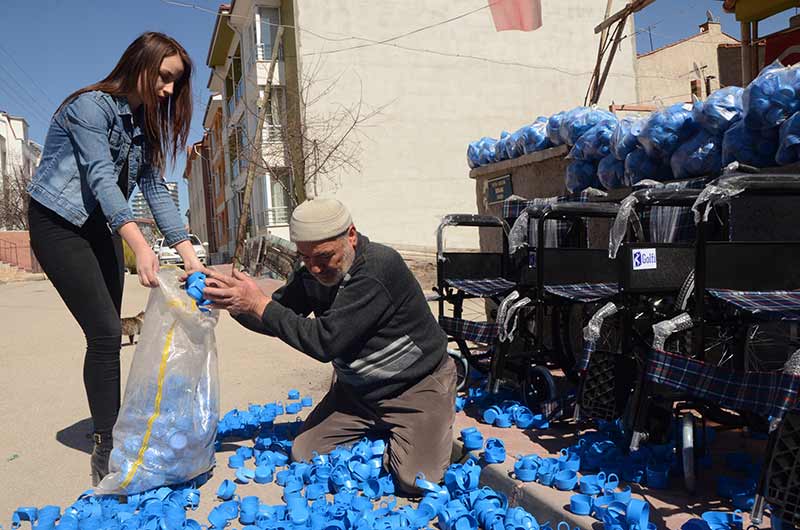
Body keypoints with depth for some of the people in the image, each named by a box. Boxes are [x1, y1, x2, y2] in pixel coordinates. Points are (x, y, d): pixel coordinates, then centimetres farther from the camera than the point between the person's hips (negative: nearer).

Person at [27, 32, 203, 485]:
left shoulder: (145, 123, 6)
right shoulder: (92, 105, -17)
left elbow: (156, 189, 2)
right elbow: (101, 177, -29)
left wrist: (190, 255, -8)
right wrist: (141, 247, -42)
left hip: (103, 227, 8)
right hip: (60, 223, -8)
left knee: (108, 334, 7)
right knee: (105, 333, -14)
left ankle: (111, 434, 18)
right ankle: (108, 451, -5)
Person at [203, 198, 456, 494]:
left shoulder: (378, 268, -30)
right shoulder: (313, 274, -4)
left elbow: (325, 341, -32)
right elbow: (272, 320, 5)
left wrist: (259, 304, -29)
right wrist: (233, 301, -16)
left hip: (417, 387, -7)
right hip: (356, 389, 7)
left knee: (415, 479, -20)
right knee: (304, 454, 1)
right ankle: (378, 429, 21)